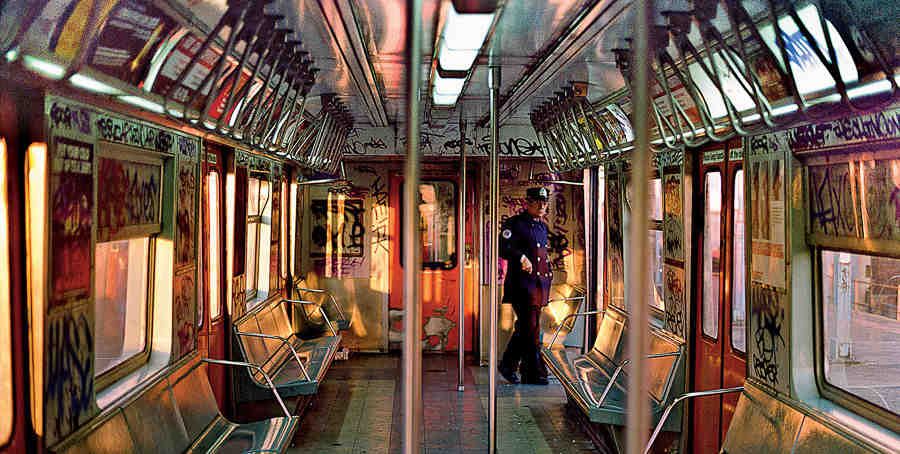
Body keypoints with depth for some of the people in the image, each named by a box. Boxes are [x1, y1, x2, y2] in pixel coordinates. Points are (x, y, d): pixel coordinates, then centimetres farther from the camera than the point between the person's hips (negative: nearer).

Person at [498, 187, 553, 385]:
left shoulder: (543, 226, 19)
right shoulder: (515, 223, -6)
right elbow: (502, 247, -16)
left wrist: (548, 274, 19)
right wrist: (521, 257, -27)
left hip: (539, 283, 8)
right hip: (522, 283, -8)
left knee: (524, 328, 13)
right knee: (530, 329, -7)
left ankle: (508, 366, 25)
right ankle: (535, 373, 0)